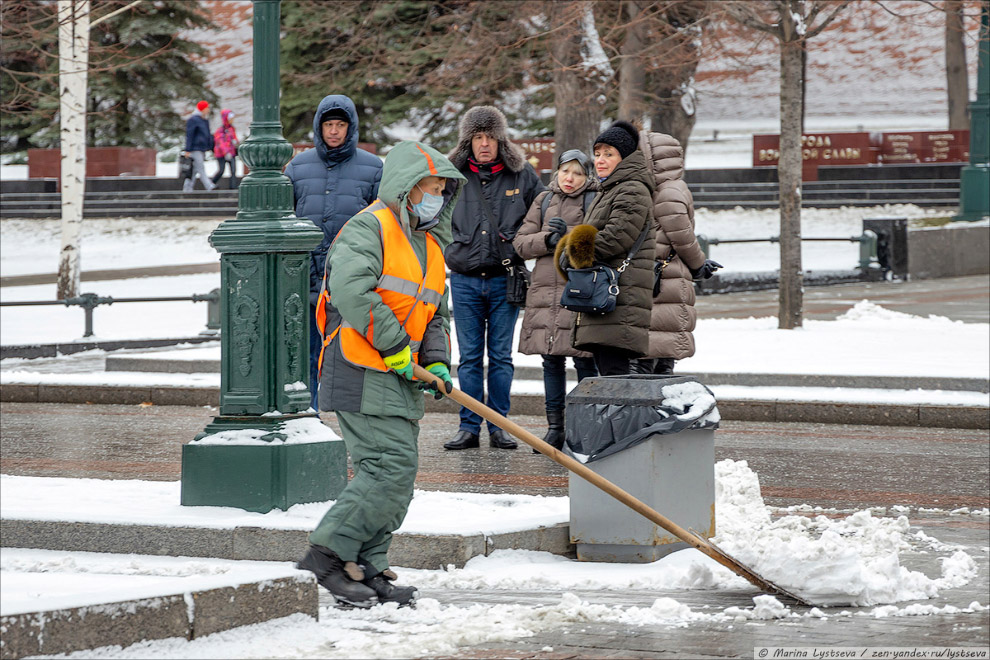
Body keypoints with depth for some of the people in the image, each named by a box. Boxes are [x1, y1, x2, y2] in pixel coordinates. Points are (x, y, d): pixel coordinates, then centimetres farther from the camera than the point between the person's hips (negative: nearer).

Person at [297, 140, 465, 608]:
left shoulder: (430, 245, 23)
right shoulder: (369, 229, -7)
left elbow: (437, 314, 26)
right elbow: (351, 289, -23)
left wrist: (436, 360, 7)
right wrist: (393, 345, -20)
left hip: (400, 377, 9)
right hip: (362, 374, -9)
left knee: (395, 477, 8)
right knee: (391, 466, -17)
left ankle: (367, 570, 14)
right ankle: (326, 556, -12)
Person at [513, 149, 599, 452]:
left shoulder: (597, 200, 2)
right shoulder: (544, 201, 15)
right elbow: (520, 242, 9)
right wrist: (548, 240, -8)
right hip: (546, 288, 4)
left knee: (584, 360, -4)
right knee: (551, 360, 8)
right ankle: (555, 427, 15)